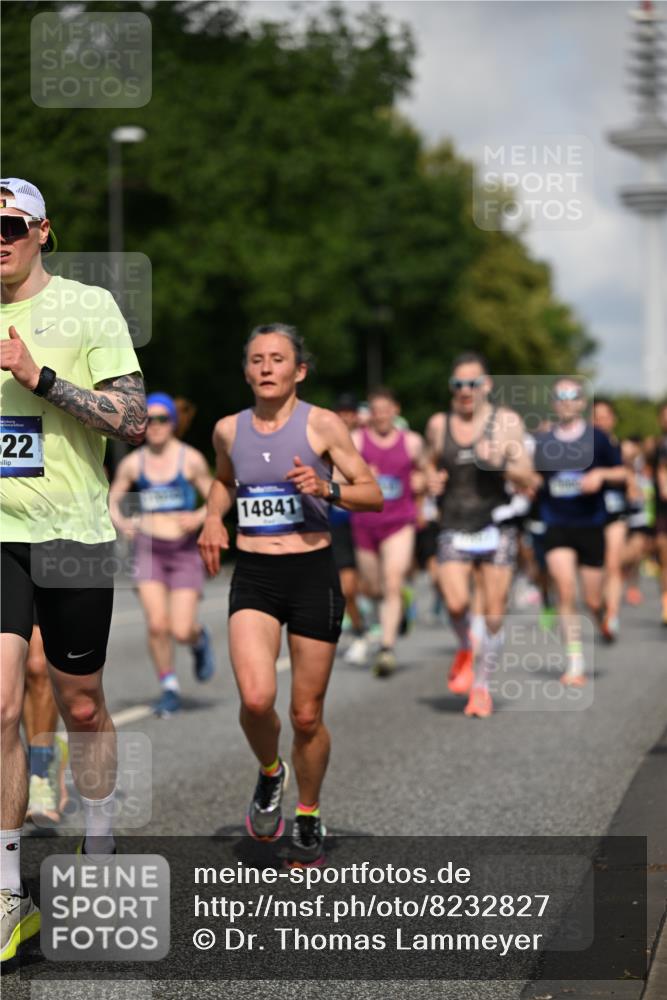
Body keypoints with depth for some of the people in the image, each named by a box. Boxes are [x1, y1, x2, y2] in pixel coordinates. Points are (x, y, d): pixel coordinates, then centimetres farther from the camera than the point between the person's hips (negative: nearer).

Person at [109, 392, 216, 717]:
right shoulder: (132, 463, 4)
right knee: (157, 624, -13)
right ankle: (169, 689, 6)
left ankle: (199, 640, 30)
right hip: (148, 547, 2)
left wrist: (201, 517, -15)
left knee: (181, 631, -8)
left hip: (185, 549, -1)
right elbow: (112, 500, 15)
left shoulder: (190, 459, -1)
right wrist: (120, 521, -5)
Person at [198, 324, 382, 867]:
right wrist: (214, 518, 9)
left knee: (307, 715, 4)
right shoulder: (228, 429, 6)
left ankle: (309, 818, 27)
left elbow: (374, 494, -2)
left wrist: (327, 489, -20)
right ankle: (269, 772, 13)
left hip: (312, 574, -2)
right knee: (256, 698, -20)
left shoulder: (322, 424, -4)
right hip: (253, 576, 2)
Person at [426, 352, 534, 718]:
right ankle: (465, 649, 14)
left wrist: (503, 463, -19)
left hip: (496, 527, -1)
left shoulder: (506, 421, 1)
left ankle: (481, 685, 17)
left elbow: (526, 480, 0)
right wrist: (433, 479, 2)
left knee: (493, 615, 0)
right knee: (455, 603, -18)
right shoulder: (438, 424, 7)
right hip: (454, 527, 1)